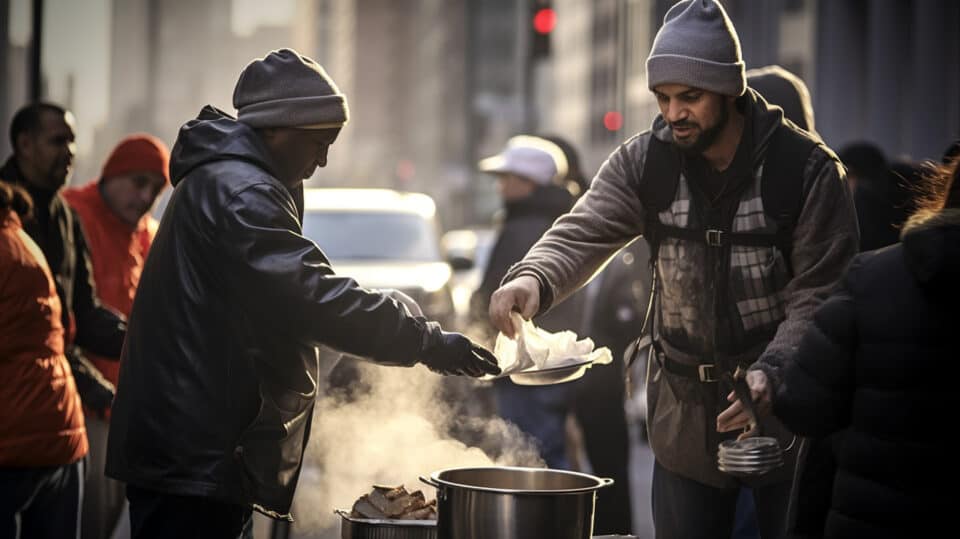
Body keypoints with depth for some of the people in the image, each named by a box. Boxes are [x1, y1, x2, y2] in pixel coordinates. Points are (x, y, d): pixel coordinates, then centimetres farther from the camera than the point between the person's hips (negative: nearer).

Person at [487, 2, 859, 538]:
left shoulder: (806, 167, -11)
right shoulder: (644, 162, -2)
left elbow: (820, 291, -11)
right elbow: (583, 233, -12)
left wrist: (771, 372, -26)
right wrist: (532, 278, -34)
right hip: (685, 413, 3)